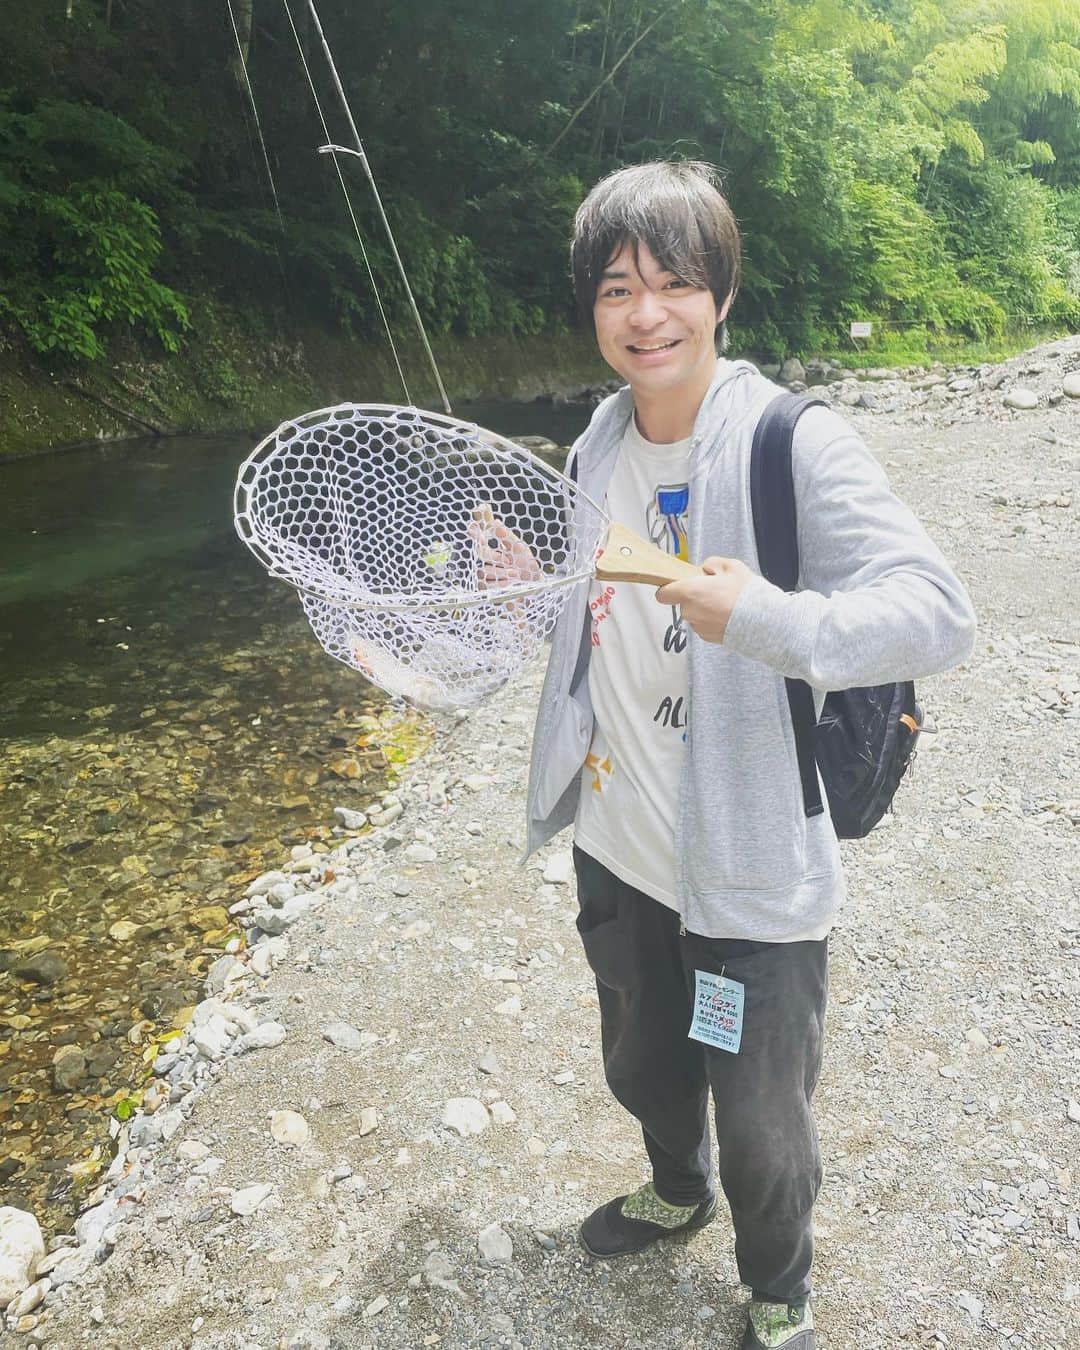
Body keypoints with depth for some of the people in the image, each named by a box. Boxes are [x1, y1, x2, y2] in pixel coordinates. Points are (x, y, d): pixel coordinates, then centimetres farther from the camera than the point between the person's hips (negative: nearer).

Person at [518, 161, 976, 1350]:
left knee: (761, 1124, 16)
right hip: (618, 851, 6)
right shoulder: (602, 442, 2)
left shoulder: (795, 446, -19)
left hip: (751, 880, -6)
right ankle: (677, 1191, 62)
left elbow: (939, 613, -26)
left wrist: (769, 620, -40)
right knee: (643, 1069, 28)